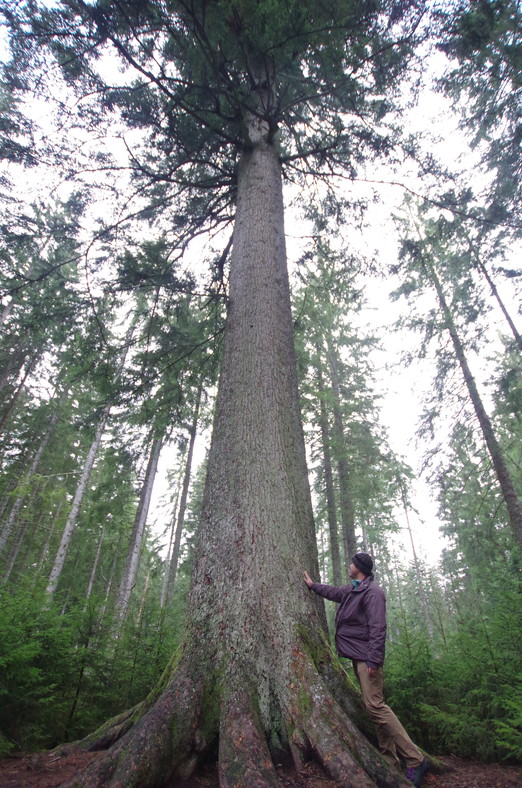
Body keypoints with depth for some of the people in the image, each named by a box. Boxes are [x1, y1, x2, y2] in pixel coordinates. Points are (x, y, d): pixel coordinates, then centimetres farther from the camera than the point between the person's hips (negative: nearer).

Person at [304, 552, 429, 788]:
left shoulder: (372, 592, -15)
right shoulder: (353, 590, 12)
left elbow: (377, 628, -21)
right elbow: (334, 592, 30)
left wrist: (374, 659, -24)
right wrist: (313, 585, 38)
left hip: (367, 656, -9)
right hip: (357, 656, 9)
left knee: (375, 705, -13)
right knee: (373, 706, 12)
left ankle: (415, 760, -6)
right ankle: (390, 760, 20)